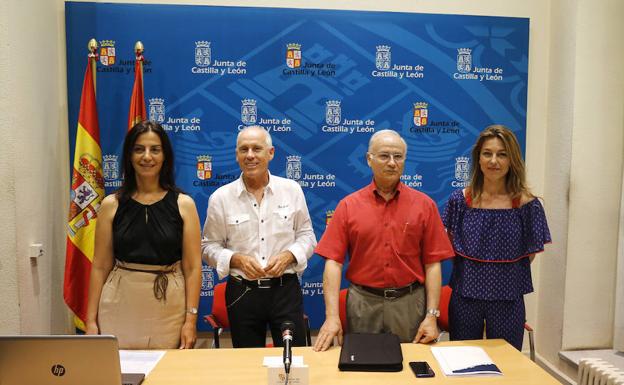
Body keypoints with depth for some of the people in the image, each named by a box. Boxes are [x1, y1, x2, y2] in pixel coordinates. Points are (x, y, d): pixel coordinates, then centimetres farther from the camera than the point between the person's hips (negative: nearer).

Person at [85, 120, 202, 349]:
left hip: (169, 307, 0)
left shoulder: (183, 204, -1)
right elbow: (100, 266, 4)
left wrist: (191, 319, -7)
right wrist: (91, 320, 2)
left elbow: (192, 267, -3)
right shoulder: (111, 205, 2)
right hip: (120, 306, 1)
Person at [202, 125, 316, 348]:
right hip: (242, 292, 0)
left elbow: (306, 235, 7)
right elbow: (209, 246, 3)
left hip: (285, 288, 0)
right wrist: (236, 259, -14)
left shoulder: (292, 190, 1)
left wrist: (289, 255, -11)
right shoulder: (221, 197, -2)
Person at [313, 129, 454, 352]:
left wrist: (432, 315, -7)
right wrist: (332, 317, -14)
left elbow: (432, 263, -1)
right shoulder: (349, 206, -1)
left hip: (410, 302, 1)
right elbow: (333, 261, -6)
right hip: (363, 302, 0)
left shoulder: (424, 205, 0)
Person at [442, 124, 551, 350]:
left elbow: (529, 255, 2)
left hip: (508, 300, -1)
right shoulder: (460, 200, -4)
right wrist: (472, 272, -1)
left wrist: (503, 275, 3)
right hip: (464, 296, 1)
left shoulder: (527, 204, -7)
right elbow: (451, 248, 5)